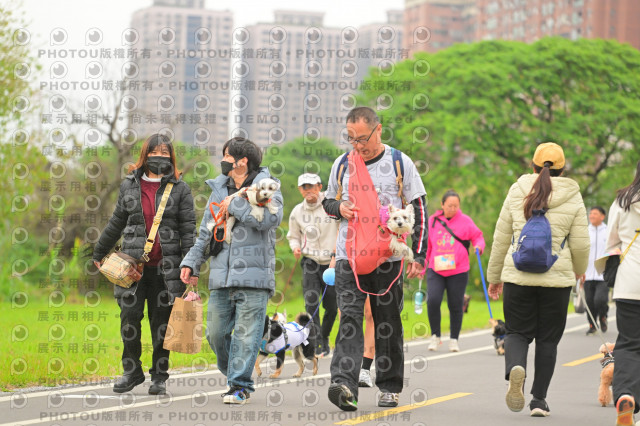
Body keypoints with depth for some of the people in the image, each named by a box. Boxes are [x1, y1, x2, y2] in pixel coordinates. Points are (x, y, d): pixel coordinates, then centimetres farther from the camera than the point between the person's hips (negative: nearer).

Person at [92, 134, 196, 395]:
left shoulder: (180, 189, 4)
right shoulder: (129, 186, 11)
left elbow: (188, 229, 1)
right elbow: (116, 223, 22)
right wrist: (99, 253, 29)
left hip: (166, 267, -2)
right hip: (133, 265, 2)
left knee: (161, 322, 2)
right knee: (129, 317, -3)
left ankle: (159, 377, 12)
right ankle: (132, 371, 13)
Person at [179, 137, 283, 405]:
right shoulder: (219, 189, 18)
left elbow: (270, 219, -20)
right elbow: (205, 232, 23)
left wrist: (235, 204, -11)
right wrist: (191, 262, 14)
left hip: (253, 275, -6)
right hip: (221, 277, 6)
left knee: (246, 333, -7)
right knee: (216, 333, 5)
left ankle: (240, 385, -3)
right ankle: (233, 373, 23)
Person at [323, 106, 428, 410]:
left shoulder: (400, 163, 1)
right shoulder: (342, 164, 8)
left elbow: (419, 211, 4)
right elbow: (327, 202, 21)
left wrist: (419, 256, -1)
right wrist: (339, 208, -4)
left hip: (388, 257, -1)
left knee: (388, 323, 6)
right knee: (349, 318, -11)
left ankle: (389, 386, 18)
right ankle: (344, 384, -22)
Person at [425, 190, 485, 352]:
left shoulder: (465, 221, 2)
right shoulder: (433, 220, 7)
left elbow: (477, 237, 7)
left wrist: (479, 246, -16)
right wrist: (424, 263, 18)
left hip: (458, 271, -1)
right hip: (436, 271, 1)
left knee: (455, 306, 4)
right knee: (433, 301, -15)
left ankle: (454, 339, 19)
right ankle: (435, 336, 2)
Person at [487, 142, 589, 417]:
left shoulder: (517, 192, 3)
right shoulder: (572, 198, 0)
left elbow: (501, 238, 5)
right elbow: (580, 244, -1)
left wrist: (495, 277, 15)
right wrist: (579, 270, 20)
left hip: (518, 277, 0)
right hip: (556, 279, 0)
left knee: (518, 332, 10)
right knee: (548, 339, 11)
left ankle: (515, 368, -22)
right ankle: (539, 399, 9)